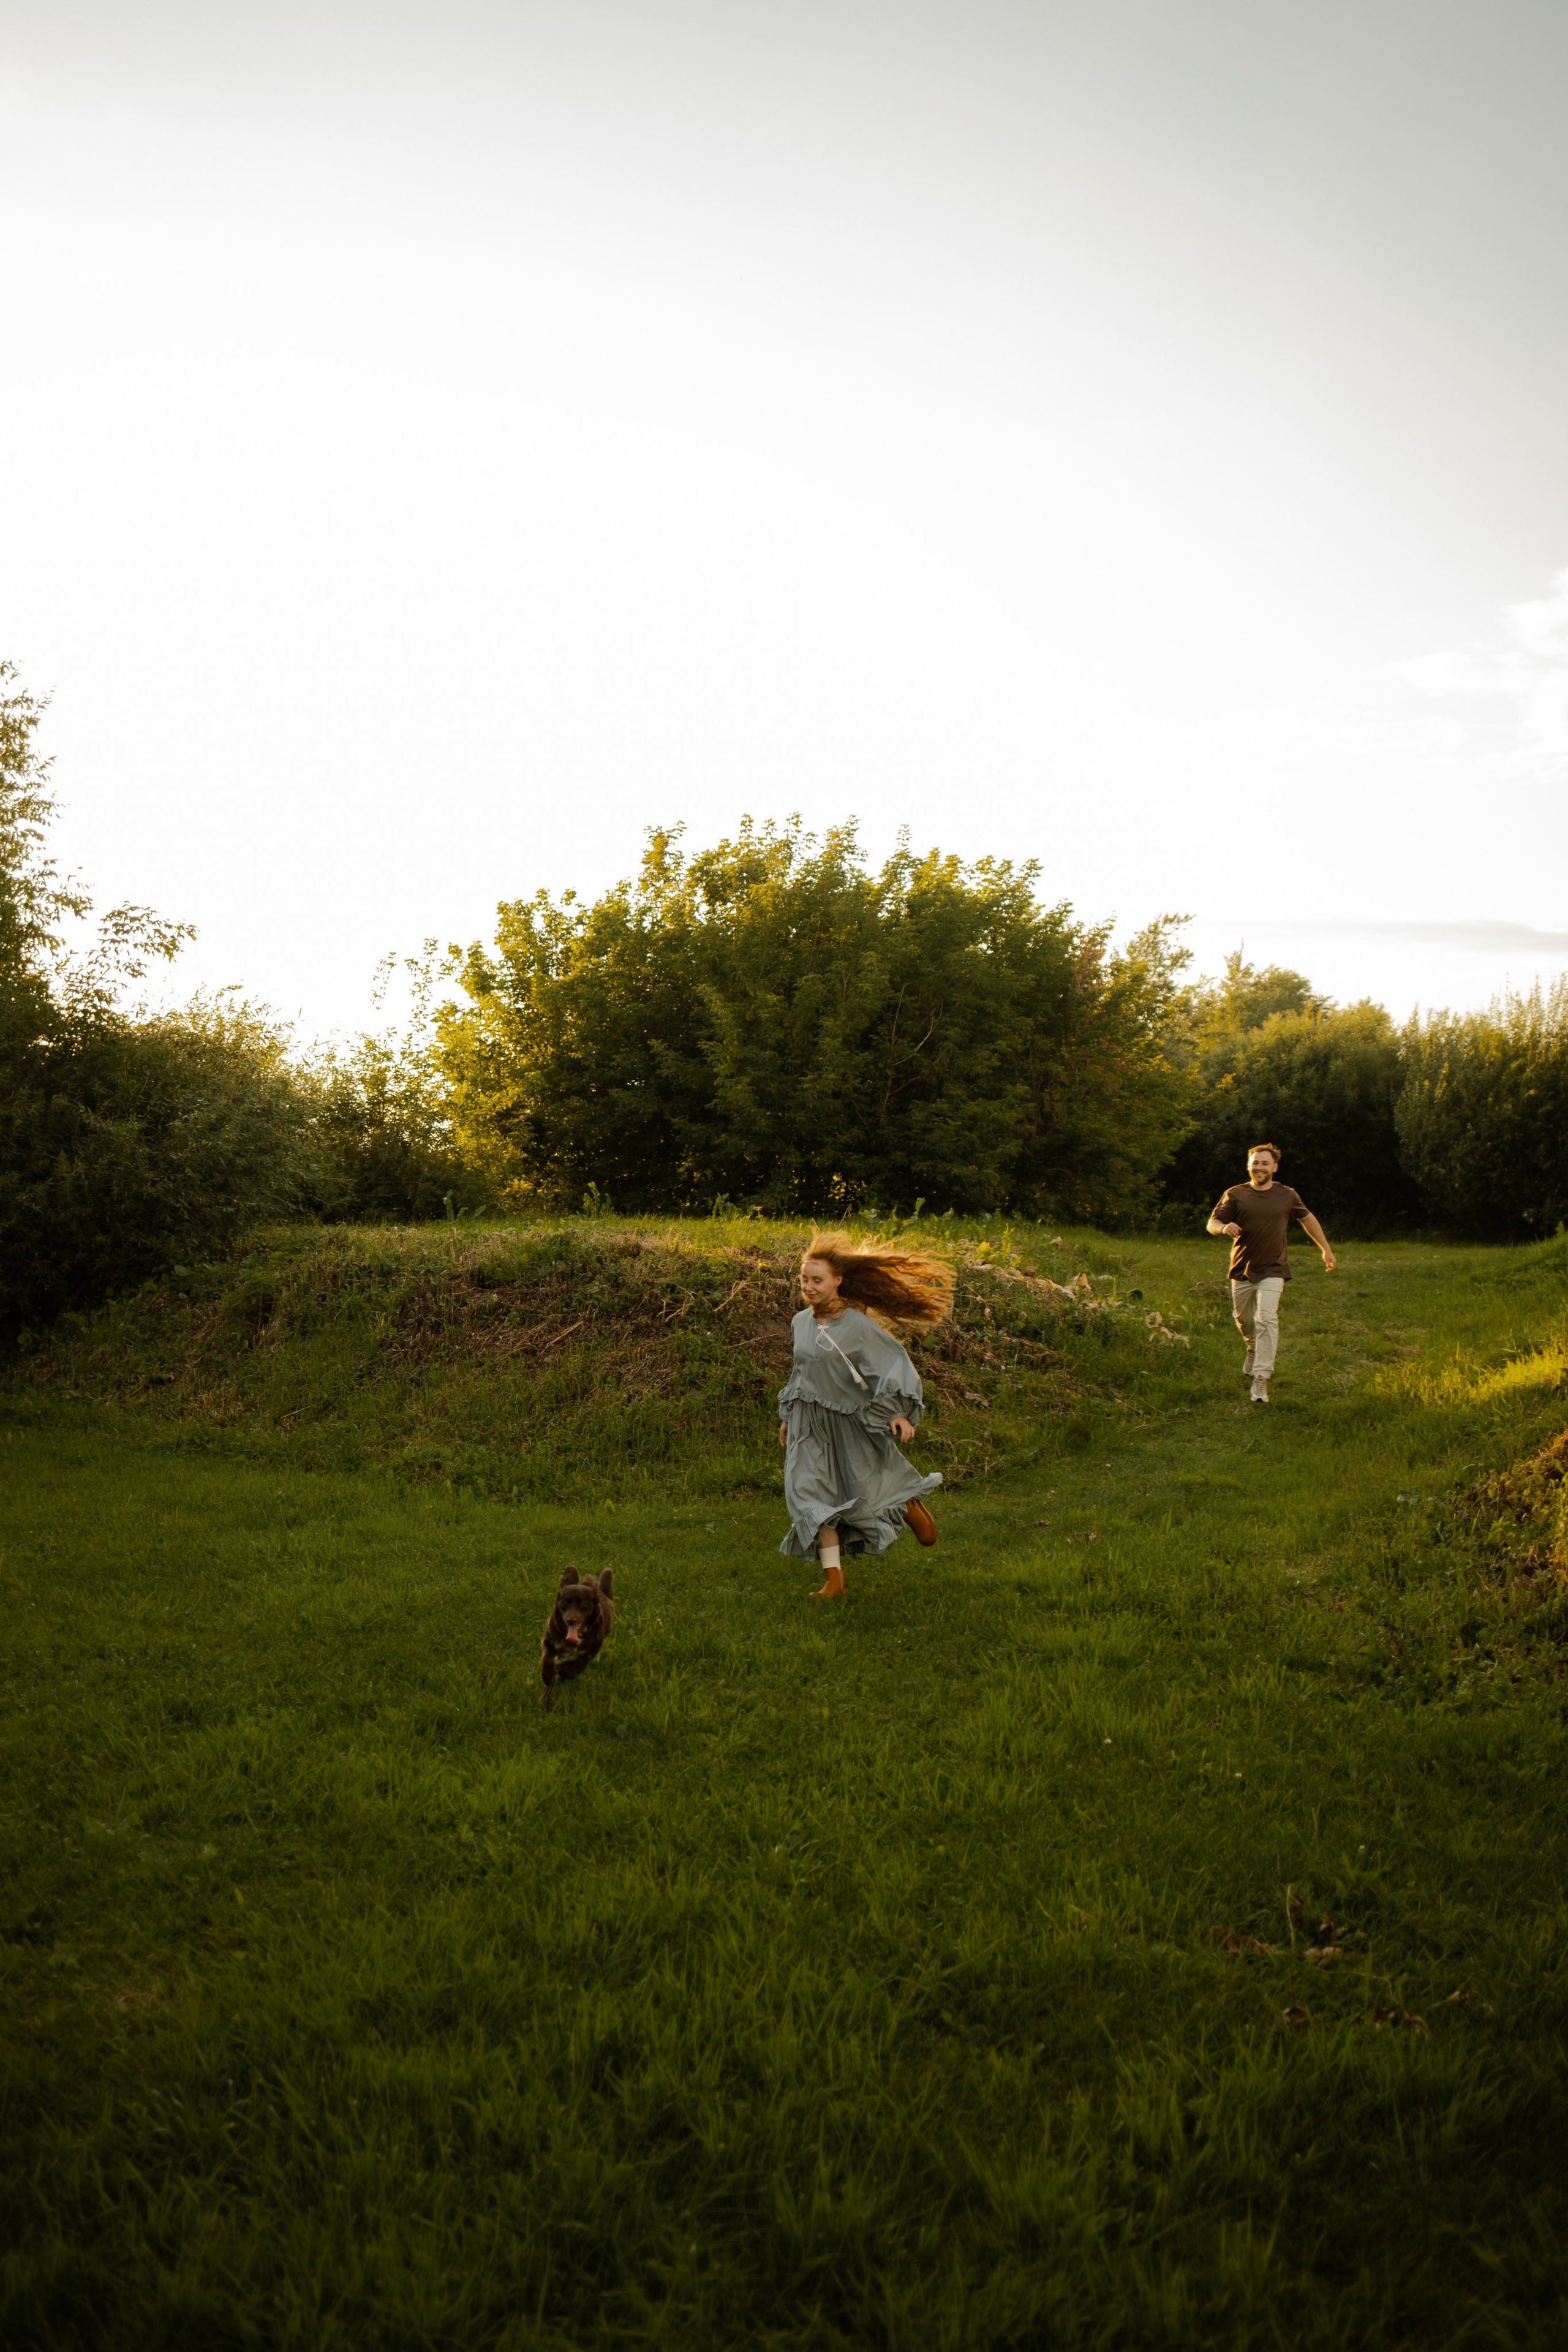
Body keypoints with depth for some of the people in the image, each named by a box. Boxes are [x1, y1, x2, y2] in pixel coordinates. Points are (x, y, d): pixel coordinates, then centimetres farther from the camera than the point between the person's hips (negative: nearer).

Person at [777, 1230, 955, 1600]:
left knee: (866, 1492, 8)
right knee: (813, 1496, -7)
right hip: (810, 1427, 5)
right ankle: (834, 1579, -4)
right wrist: (788, 1416, 19)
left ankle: (911, 1507, 42)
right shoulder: (802, 1322, 2)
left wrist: (898, 1412, -26)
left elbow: (894, 1363, -15)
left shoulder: (857, 1325, -16)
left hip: (852, 1426, -5)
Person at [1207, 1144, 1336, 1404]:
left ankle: (1261, 1380, -18)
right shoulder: (1235, 1195, 0)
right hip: (1242, 1269, 2)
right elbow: (1212, 1223, -1)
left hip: (1272, 1270, -2)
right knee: (1243, 1319, 14)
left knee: (1267, 1319, -17)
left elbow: (1308, 1219, 19)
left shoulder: (1287, 1196, 3)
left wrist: (1326, 1250, 22)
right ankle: (1254, 1352, 48)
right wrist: (1224, 1227, -25)